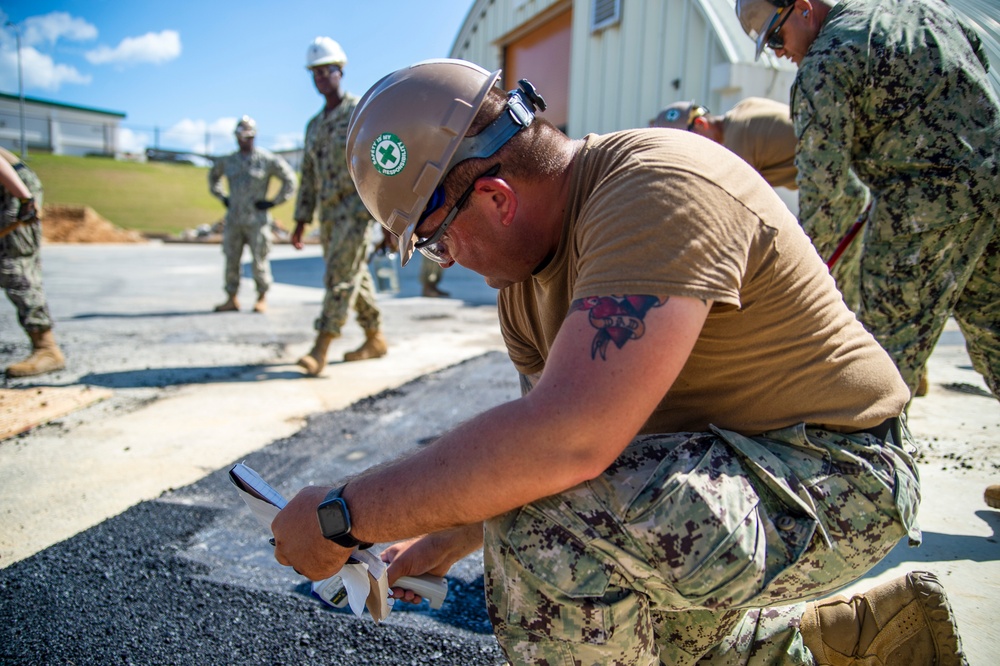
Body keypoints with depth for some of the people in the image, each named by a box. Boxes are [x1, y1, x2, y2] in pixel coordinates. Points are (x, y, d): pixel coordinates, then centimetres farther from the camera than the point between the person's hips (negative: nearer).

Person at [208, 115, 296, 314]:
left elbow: (290, 180, 0)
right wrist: (222, 197, 19)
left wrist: (274, 202, -5)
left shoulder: (267, 159, -3)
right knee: (231, 260, 5)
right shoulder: (228, 161, 11)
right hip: (233, 219, 5)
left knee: (259, 261, -2)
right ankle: (232, 299, 13)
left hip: (257, 220, -5)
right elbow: (213, 175, 32)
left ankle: (262, 299, 10)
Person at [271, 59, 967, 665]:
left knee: (547, 530, -32)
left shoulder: (661, 189, -28)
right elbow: (537, 445, 13)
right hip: (711, 463, 10)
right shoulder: (523, 264, 2)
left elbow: (565, 441, -39)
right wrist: (442, 546, 14)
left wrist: (344, 517, -29)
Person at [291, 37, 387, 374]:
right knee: (355, 277, 11)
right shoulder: (315, 125, 19)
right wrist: (301, 222, 13)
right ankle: (375, 339, 23)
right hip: (329, 212, 8)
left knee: (340, 276, -12)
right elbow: (309, 176, 18)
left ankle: (320, 350, -13)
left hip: (357, 207, -8)